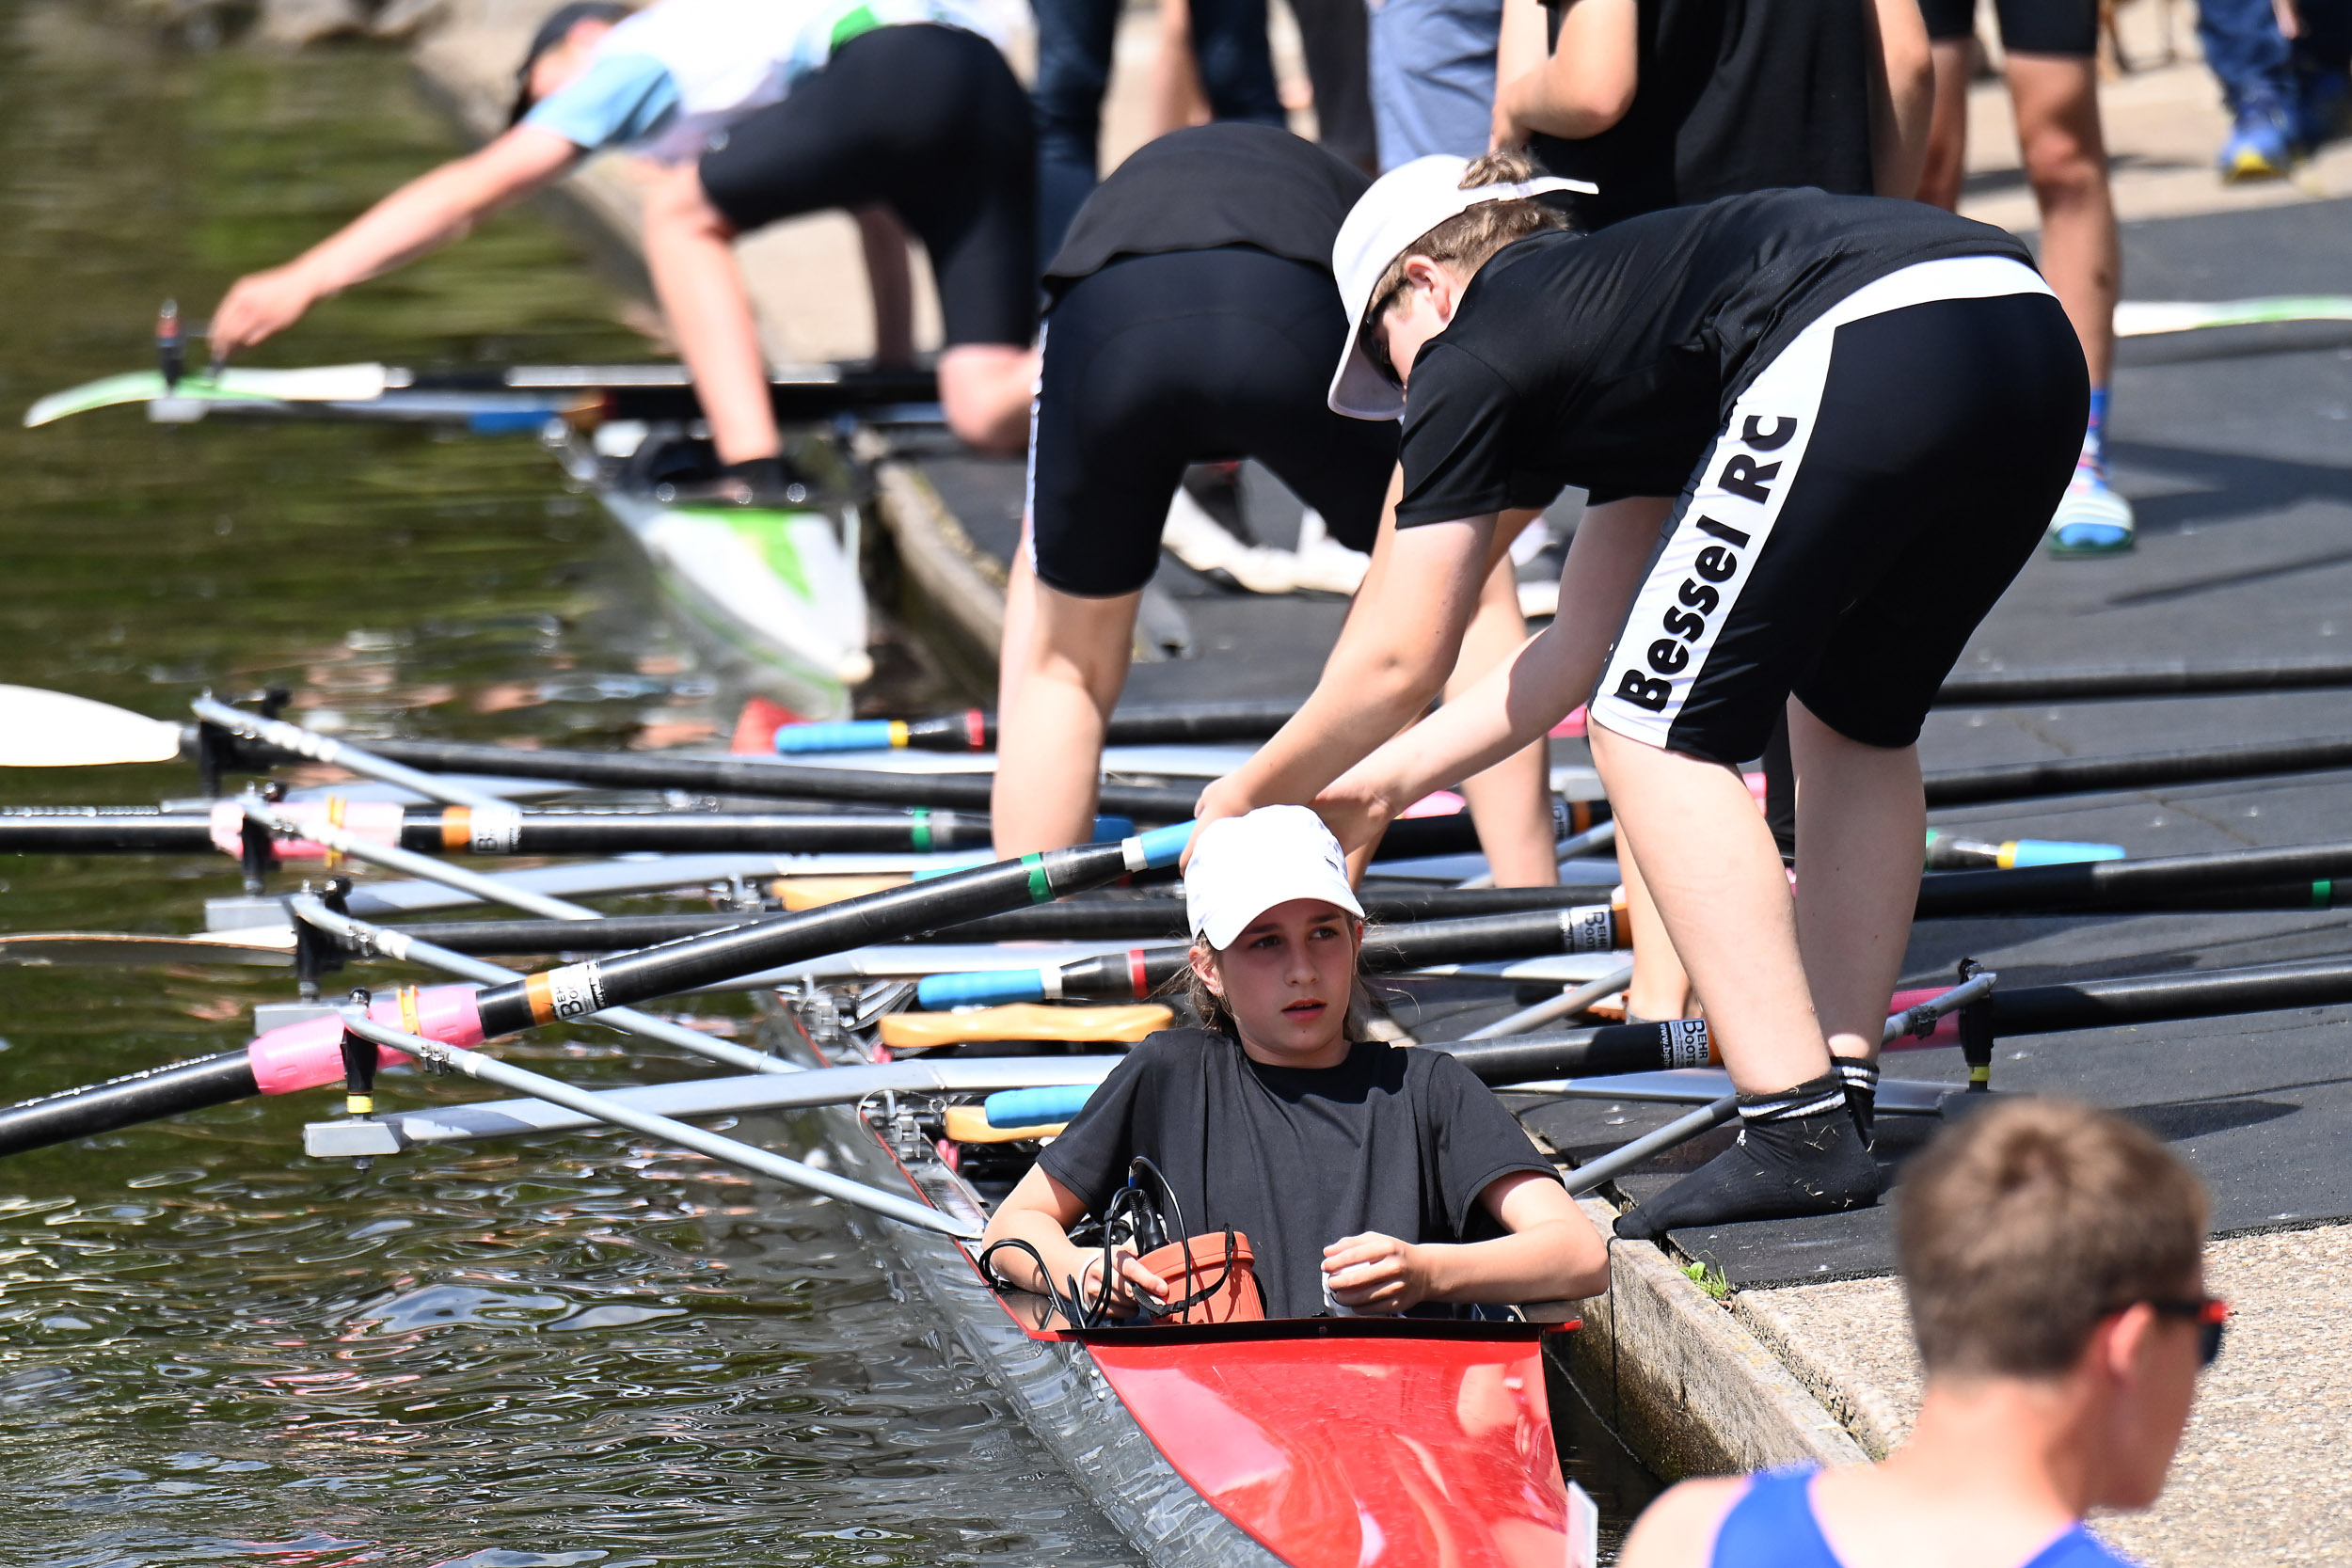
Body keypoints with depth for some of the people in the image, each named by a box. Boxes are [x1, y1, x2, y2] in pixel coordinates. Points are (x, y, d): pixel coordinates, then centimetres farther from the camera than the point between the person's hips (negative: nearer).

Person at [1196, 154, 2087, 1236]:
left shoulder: (1474, 352, 17)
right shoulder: (1598, 303, 38)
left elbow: (1397, 662, 21)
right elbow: (1577, 648, 44)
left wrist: (1243, 796, 36)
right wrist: (1381, 783, 53)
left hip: (1866, 350, -9)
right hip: (2033, 335, 9)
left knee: (1656, 738, 4)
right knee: (1853, 723, 26)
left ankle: (1799, 1131, -4)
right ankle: (1839, 1099, 22)